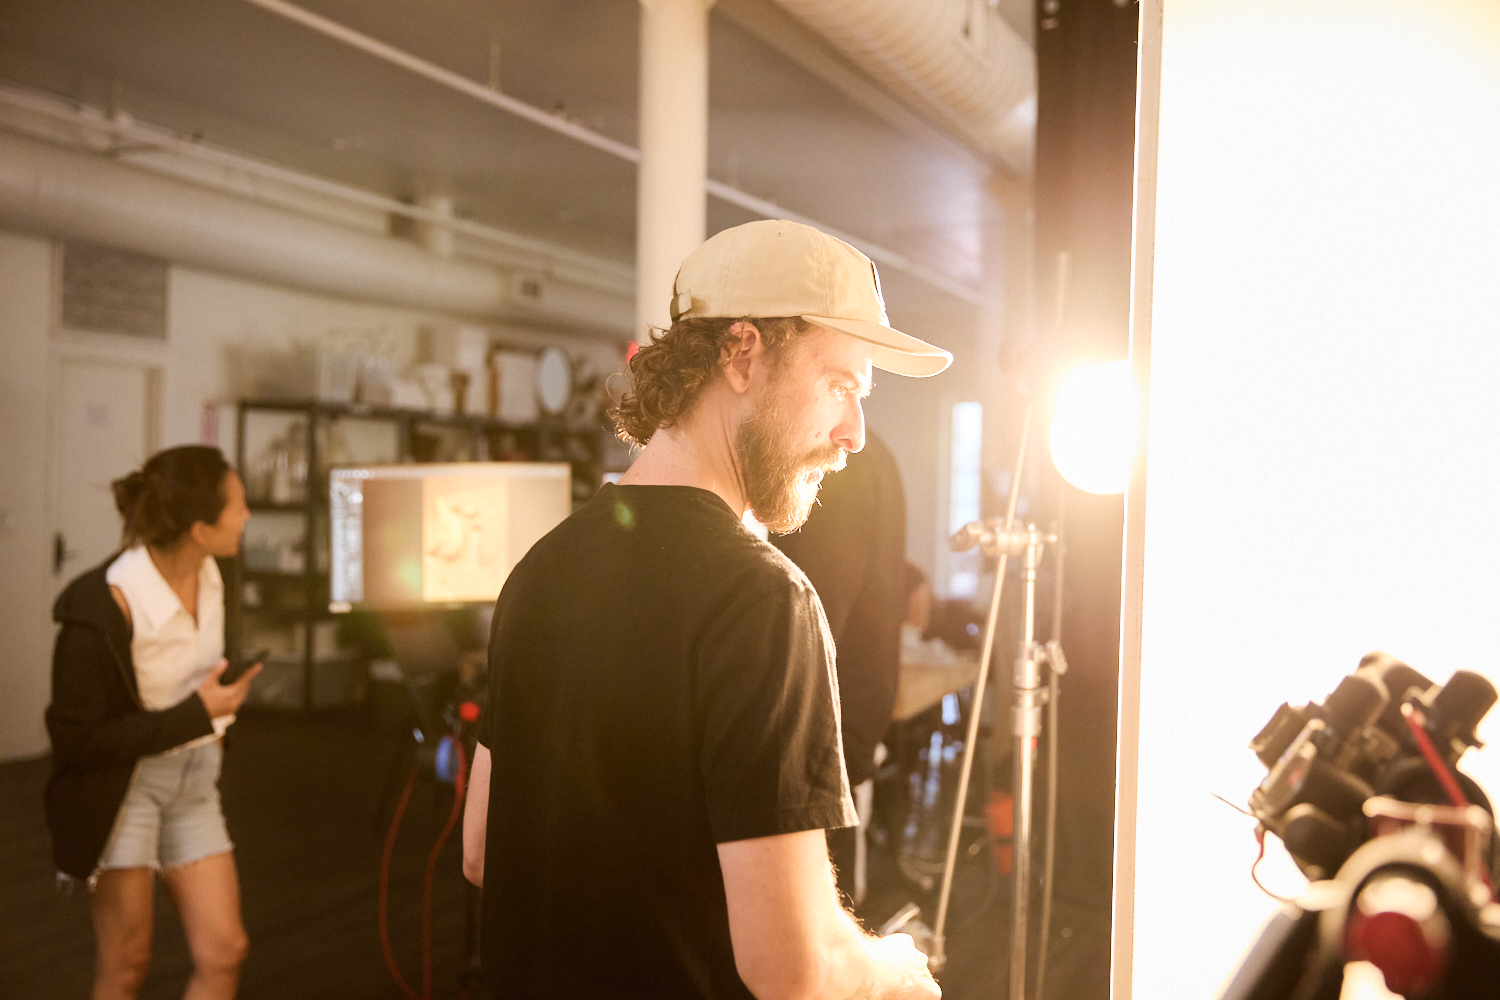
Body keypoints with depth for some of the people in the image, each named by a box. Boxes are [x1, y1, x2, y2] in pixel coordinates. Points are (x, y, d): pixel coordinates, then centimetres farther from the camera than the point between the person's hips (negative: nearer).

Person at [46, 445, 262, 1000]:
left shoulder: (208, 574, -6)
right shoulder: (103, 609, -26)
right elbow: (75, 739, -19)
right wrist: (196, 715, -21)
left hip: (192, 780, 6)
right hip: (118, 786, -6)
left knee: (223, 953, 3)